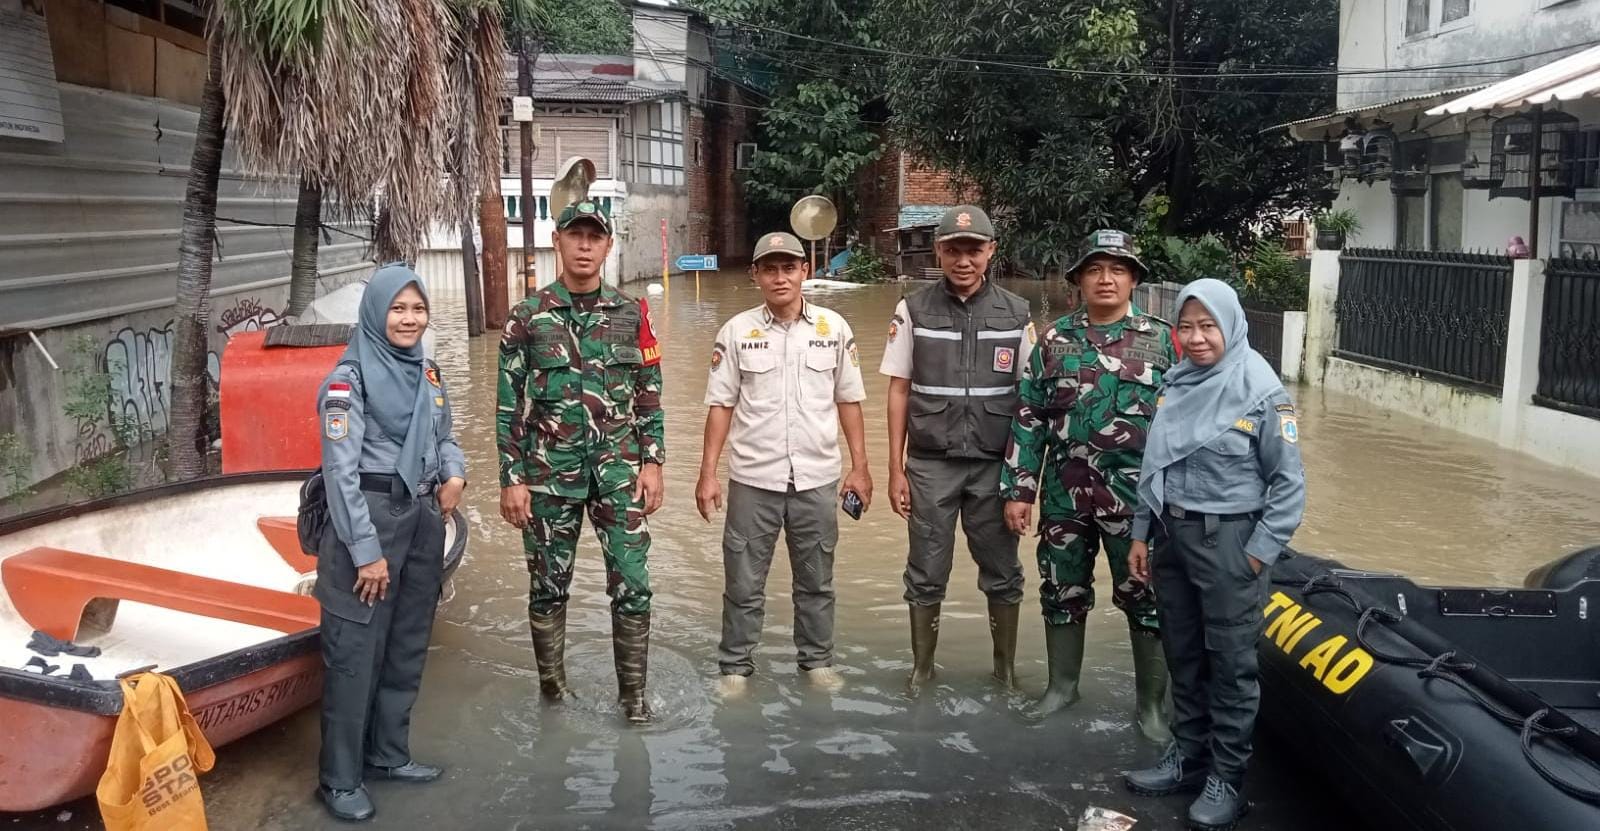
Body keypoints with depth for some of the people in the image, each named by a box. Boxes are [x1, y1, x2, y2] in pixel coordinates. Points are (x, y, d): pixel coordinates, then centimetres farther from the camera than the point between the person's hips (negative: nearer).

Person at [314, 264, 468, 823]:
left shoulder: (427, 372, 9)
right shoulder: (350, 378, -12)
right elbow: (341, 471, -16)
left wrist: (454, 473, -3)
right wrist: (366, 551, -19)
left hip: (423, 521, 7)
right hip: (369, 520, -7)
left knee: (408, 646, 16)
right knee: (355, 654, -2)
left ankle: (389, 755, 31)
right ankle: (340, 779, 11)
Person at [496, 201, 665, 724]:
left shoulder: (631, 314, 4)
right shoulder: (528, 317, -1)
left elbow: (650, 396, 7)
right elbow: (509, 405, -1)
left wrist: (653, 463, 0)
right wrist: (511, 479, -4)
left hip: (619, 470, 1)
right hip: (549, 473, -1)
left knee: (632, 584, -1)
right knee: (548, 585, 10)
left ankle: (633, 693, 13)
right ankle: (552, 687, 27)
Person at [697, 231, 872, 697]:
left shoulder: (834, 329, 1)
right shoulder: (737, 331, -2)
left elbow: (848, 401, 6)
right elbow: (721, 405, 1)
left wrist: (859, 467, 5)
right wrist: (708, 474, -2)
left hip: (817, 479, 1)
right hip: (753, 480, -1)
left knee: (816, 580, 14)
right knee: (743, 582, 8)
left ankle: (817, 660, 30)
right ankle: (735, 667, 22)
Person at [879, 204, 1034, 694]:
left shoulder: (1015, 315, 0)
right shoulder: (914, 311, -1)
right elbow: (899, 391, 2)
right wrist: (896, 470, 0)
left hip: (994, 467, 1)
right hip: (930, 466, 0)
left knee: (1002, 574, 10)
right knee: (926, 574, 9)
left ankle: (1006, 669, 27)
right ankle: (922, 667, 24)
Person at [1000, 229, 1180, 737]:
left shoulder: (1160, 340, 0)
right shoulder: (1054, 341, 4)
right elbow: (1029, 419, 4)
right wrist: (1017, 490, -1)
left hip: (1137, 495, -2)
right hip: (1065, 494, 2)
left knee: (1146, 596, 6)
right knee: (1063, 593, 13)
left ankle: (1151, 701, 21)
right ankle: (1062, 685, 32)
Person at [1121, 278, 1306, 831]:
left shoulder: (1260, 390, -11)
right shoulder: (1176, 381, 6)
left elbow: (1289, 483, -8)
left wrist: (1258, 554, -12)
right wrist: (1141, 533, 12)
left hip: (1228, 539, -6)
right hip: (1172, 533, 6)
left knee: (1230, 661, 3)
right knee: (1183, 654, 15)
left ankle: (1226, 777, 15)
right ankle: (1187, 756, 30)